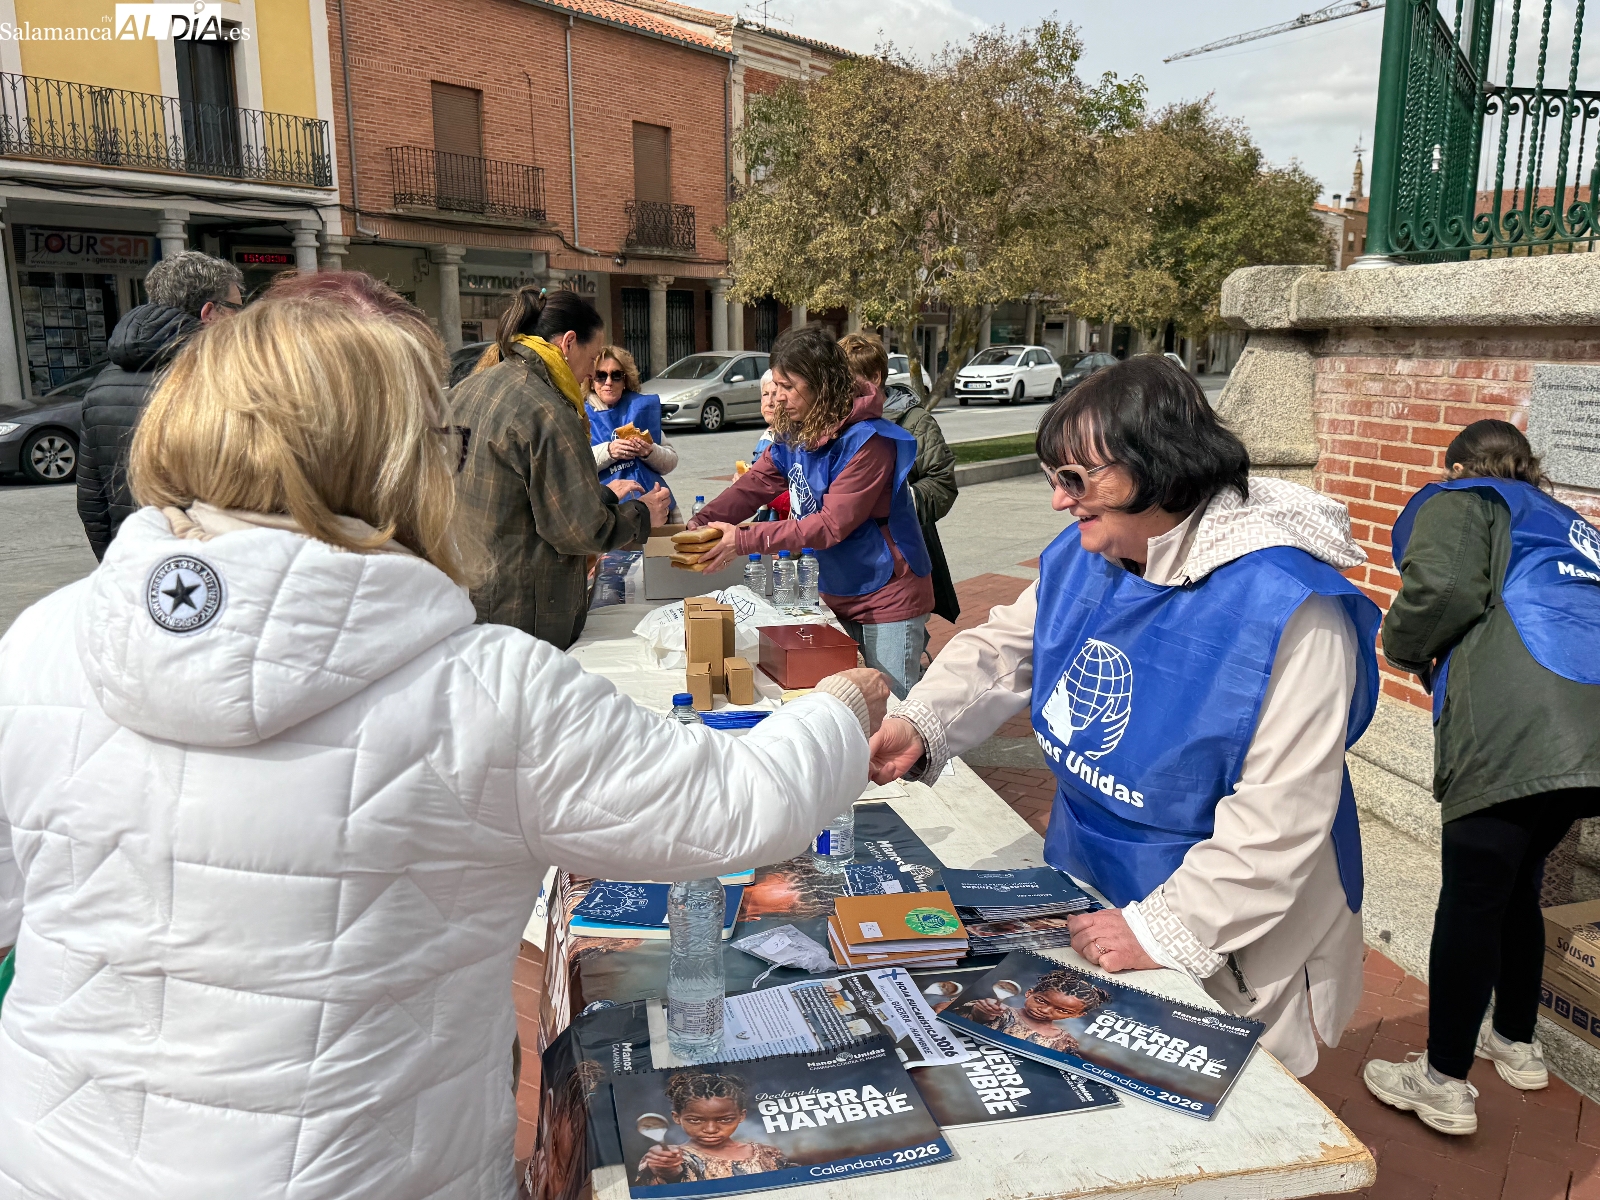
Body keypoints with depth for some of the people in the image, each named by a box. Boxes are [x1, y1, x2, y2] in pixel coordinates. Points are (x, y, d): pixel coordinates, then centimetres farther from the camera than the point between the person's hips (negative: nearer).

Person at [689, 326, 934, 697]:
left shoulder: (867, 441, -22)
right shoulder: (794, 437, 4)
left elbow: (832, 524, -25)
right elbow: (752, 485, -1)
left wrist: (745, 540, -26)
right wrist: (700, 524, -17)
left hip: (888, 599, -8)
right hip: (838, 595, 8)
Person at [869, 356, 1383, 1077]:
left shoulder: (1285, 609, -30)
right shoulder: (1083, 557, -5)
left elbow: (1278, 817, -29)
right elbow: (1004, 650, 4)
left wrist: (1164, 929, -28)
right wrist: (919, 726, -13)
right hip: (1085, 890, 7)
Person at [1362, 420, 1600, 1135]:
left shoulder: (1461, 500, 8)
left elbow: (1442, 587, -11)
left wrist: (1404, 648, 7)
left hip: (1514, 737, -8)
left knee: (1470, 903, -1)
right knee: (1516, 889, 22)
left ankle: (1445, 1084, 8)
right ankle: (1517, 1046, 36)